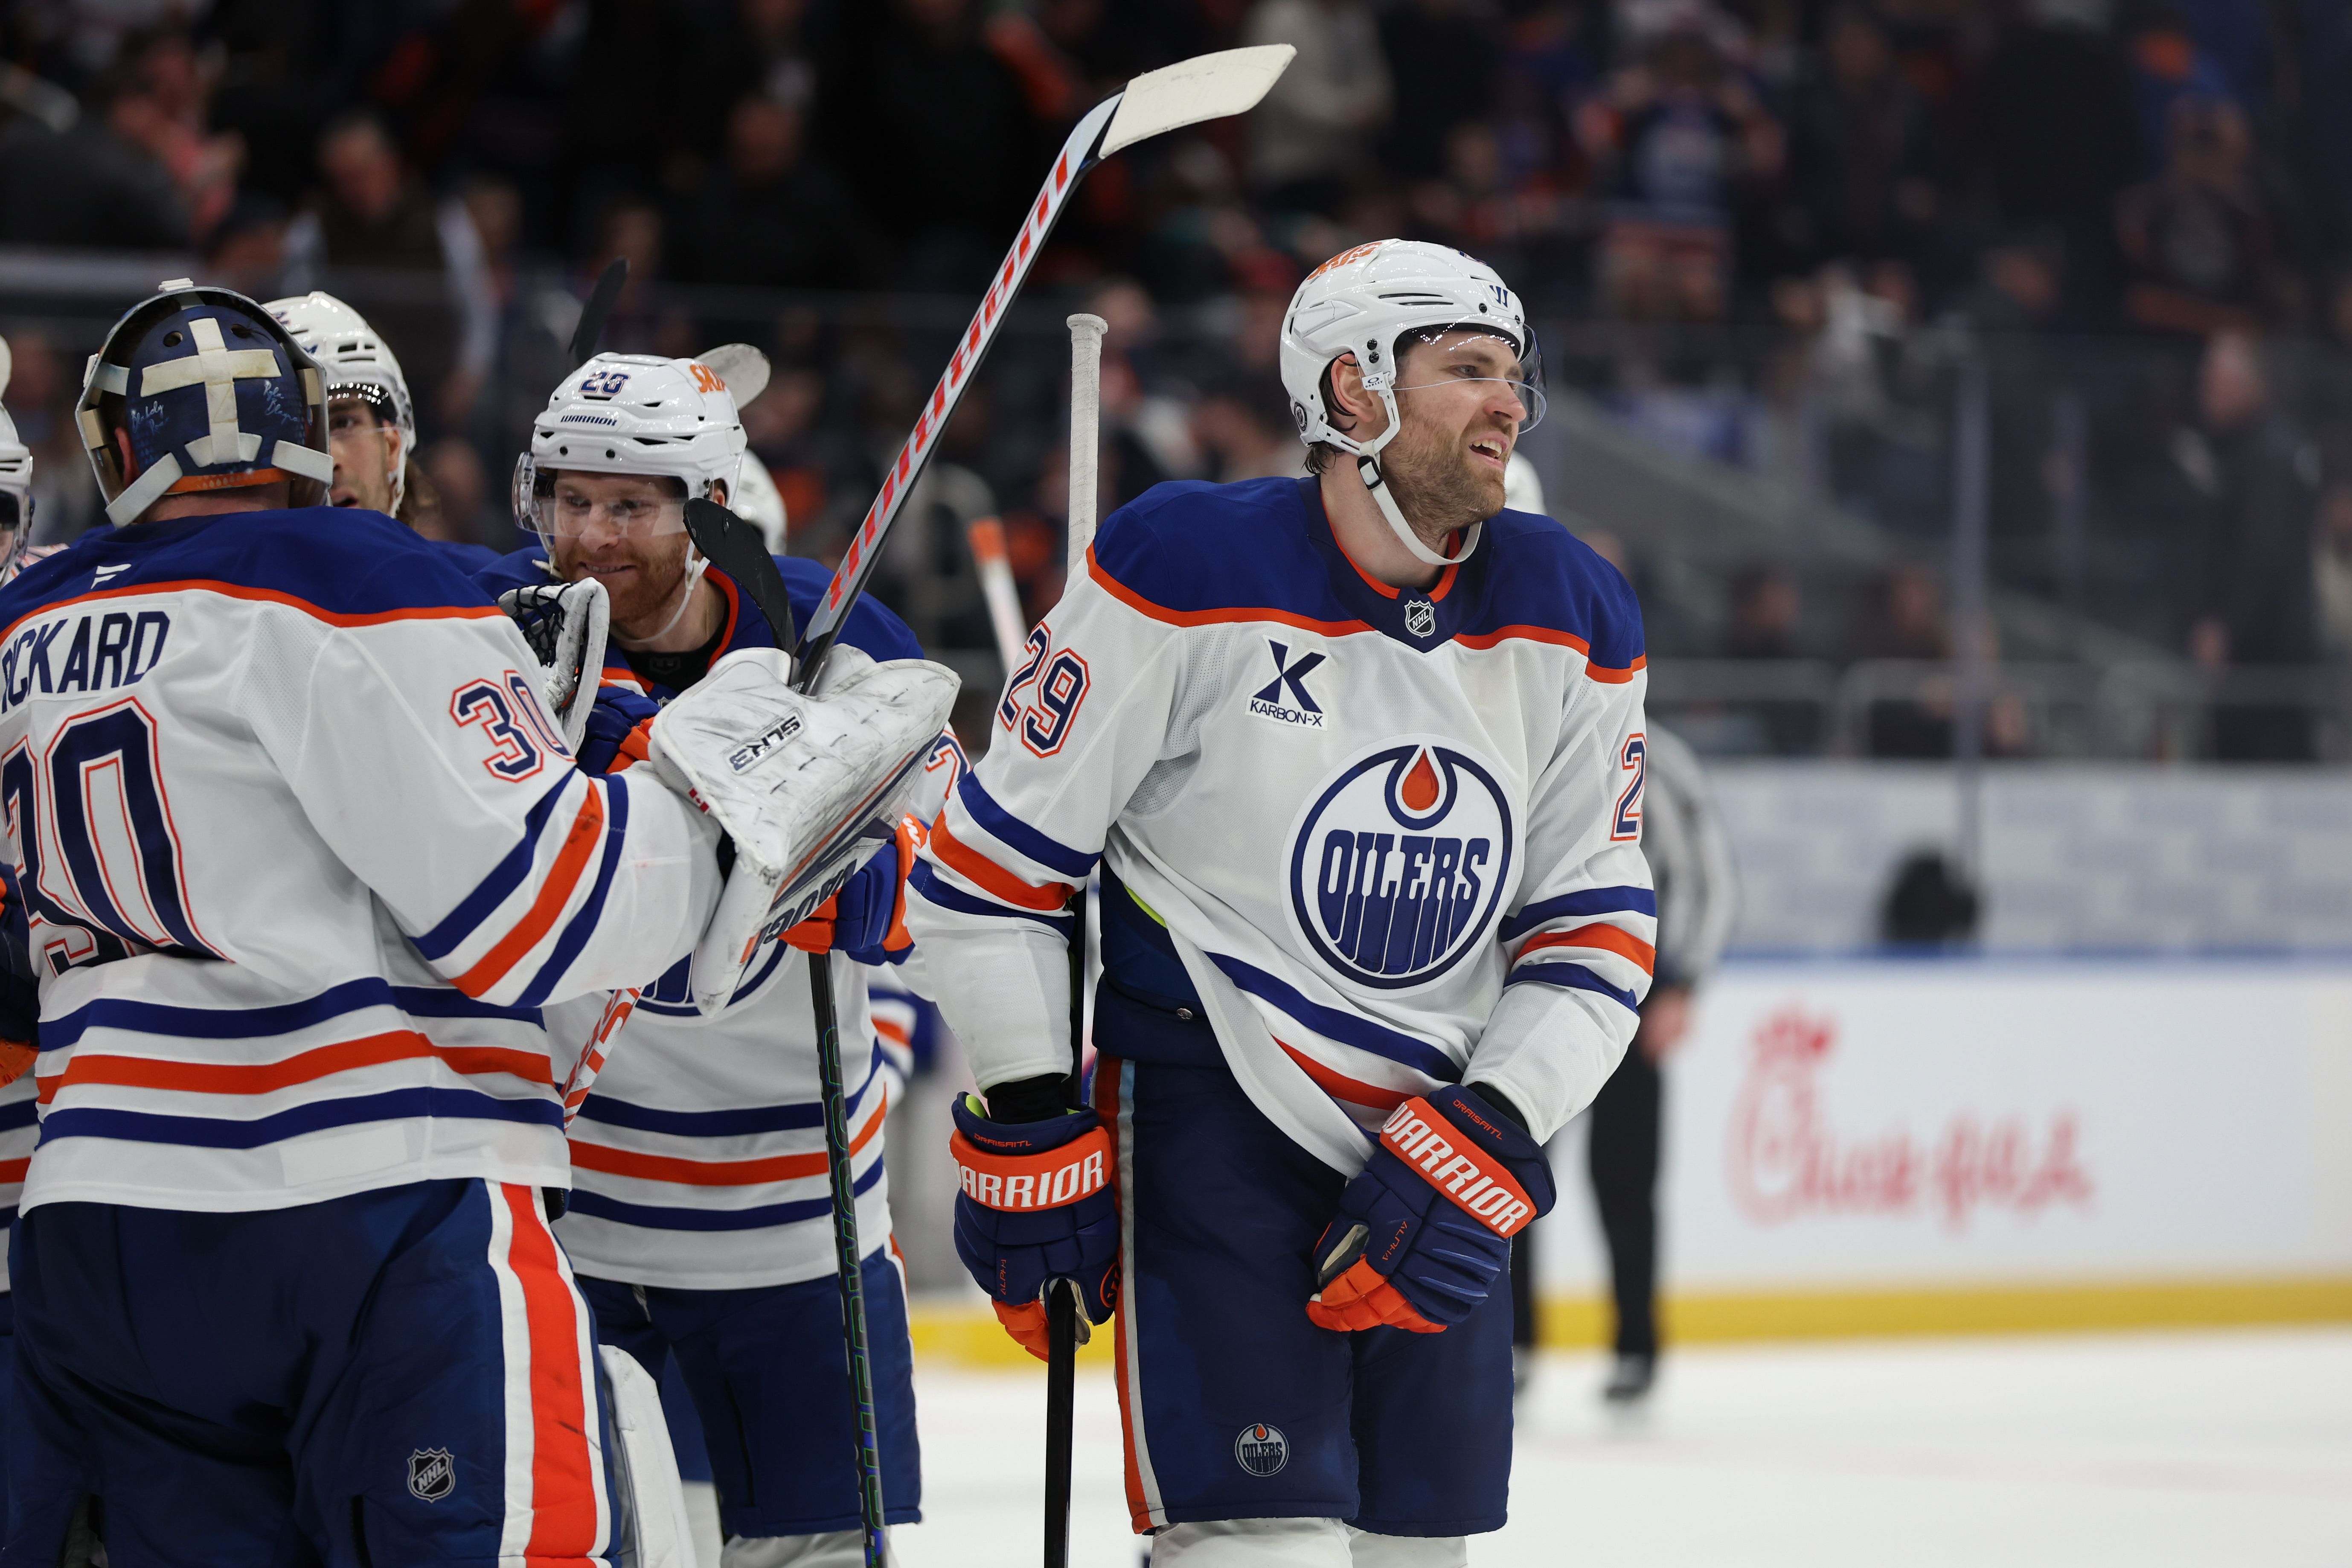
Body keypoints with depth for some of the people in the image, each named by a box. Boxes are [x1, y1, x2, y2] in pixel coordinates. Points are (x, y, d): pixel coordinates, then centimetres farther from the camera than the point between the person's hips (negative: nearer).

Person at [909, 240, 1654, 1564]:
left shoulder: (1573, 619, 1)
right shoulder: (1190, 574, -14)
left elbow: (1596, 931, 4)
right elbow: (995, 856, -8)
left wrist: (1483, 1148, -9)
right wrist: (1027, 1139, -9)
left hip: (1442, 1145, 6)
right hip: (1212, 1124, -6)